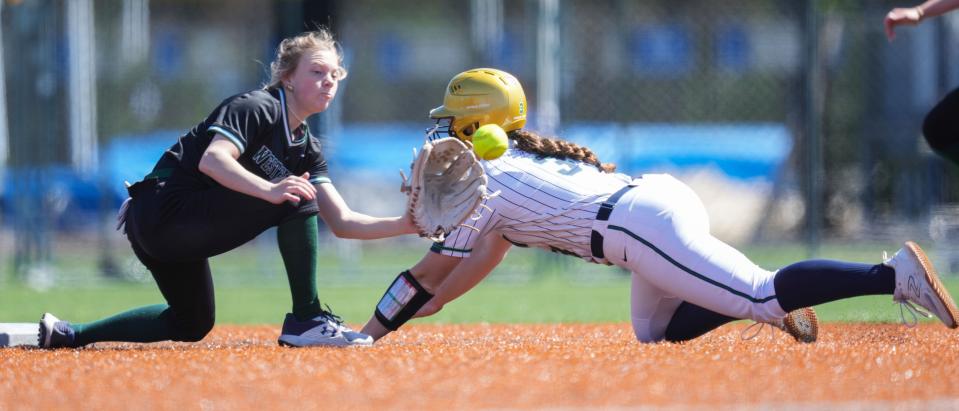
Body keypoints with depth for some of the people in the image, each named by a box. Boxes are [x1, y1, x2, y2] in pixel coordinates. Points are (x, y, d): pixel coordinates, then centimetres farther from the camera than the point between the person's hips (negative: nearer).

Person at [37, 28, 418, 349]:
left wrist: (406, 224, -5)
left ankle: (66, 334, 29)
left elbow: (342, 222, 7)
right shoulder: (256, 107, -12)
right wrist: (270, 190, -44)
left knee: (193, 324, 26)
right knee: (296, 196, -20)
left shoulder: (307, 147, 13)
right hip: (166, 208, -10)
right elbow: (212, 160, -30)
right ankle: (306, 320, -17)